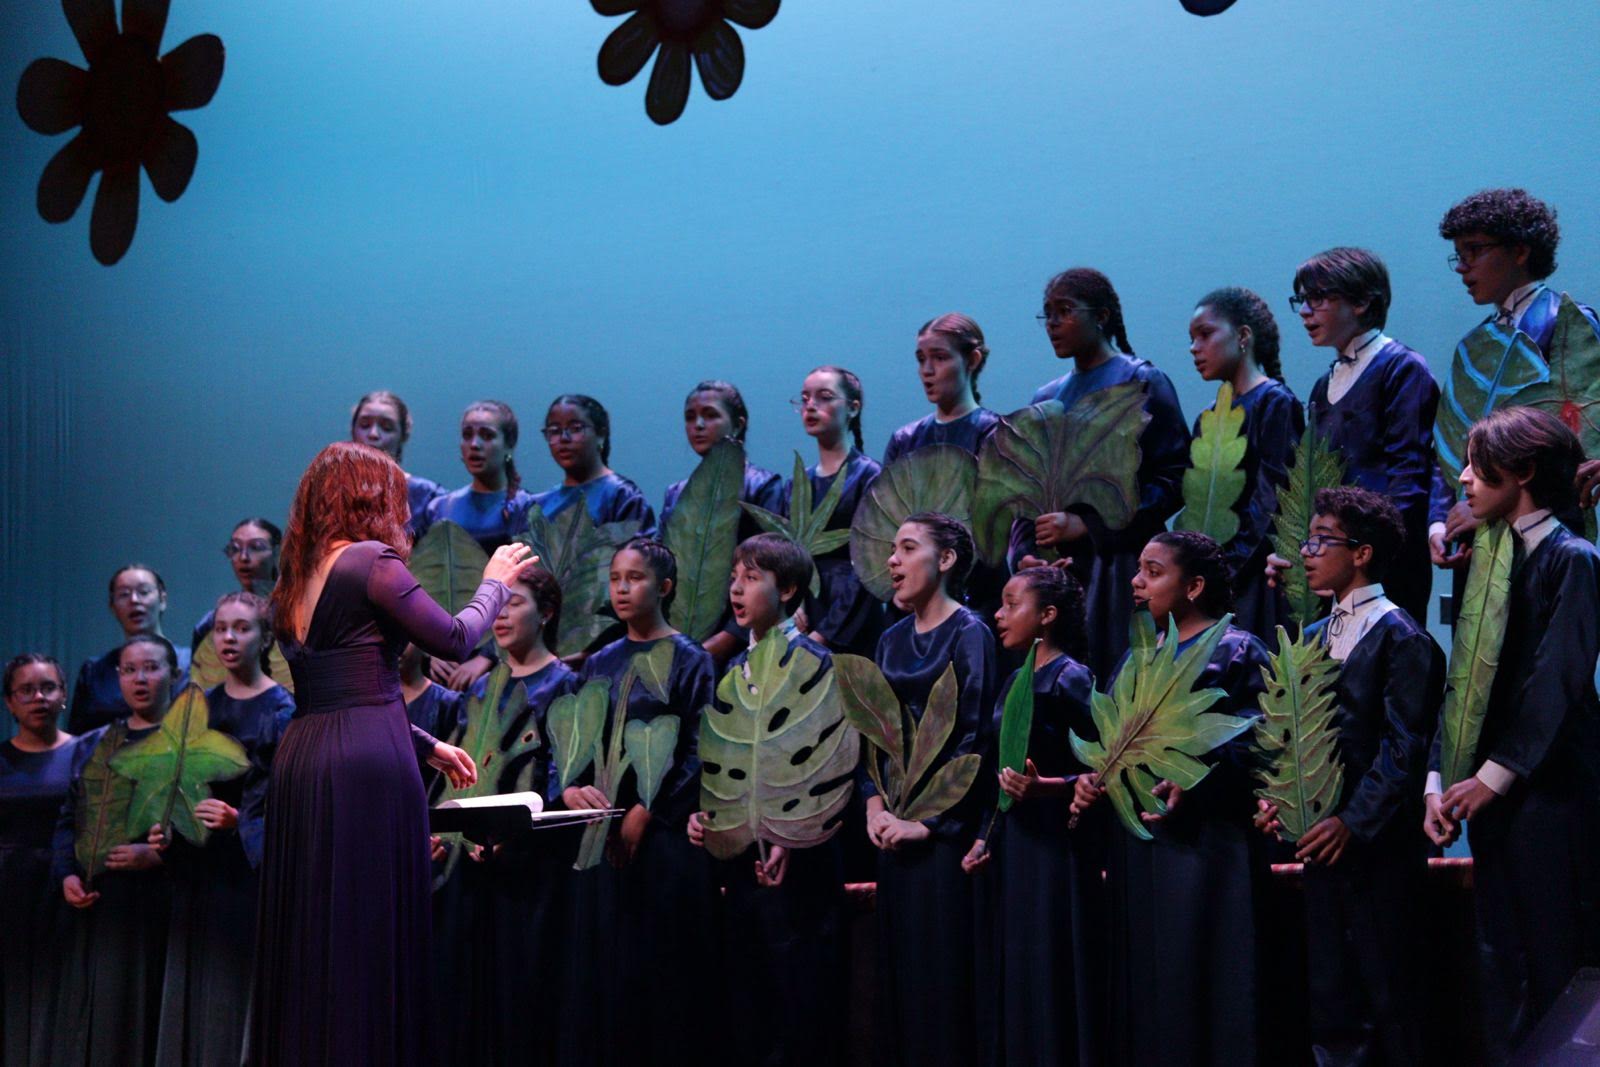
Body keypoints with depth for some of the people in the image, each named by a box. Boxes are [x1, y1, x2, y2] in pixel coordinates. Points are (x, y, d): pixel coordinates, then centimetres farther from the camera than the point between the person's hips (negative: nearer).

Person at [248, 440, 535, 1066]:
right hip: (366, 766, -8)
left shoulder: (296, 582, 19)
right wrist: (495, 583, 13)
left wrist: (426, 745, 29)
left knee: (306, 937, 9)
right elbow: (456, 640, -5)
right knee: (368, 935, -5)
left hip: (299, 758, 8)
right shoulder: (371, 562, -6)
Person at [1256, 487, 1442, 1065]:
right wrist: (1277, 796, 1)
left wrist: (1354, 821, -19)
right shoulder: (1314, 637, 14)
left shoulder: (1401, 637, -9)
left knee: (1390, 994, 0)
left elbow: (1404, 747, -15)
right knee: (1330, 1001, 11)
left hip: (1379, 844, -7)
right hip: (1323, 841, 7)